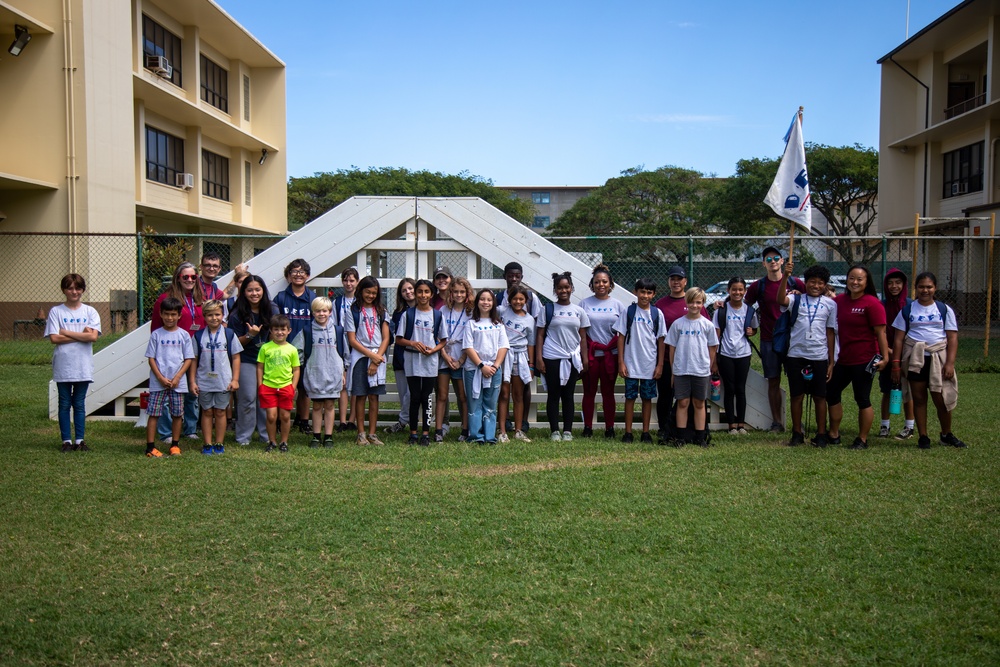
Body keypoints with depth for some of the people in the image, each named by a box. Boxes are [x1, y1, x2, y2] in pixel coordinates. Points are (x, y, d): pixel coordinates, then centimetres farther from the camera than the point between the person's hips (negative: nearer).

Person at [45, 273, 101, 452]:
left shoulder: (90, 312, 4)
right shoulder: (56, 311, 2)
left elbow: (93, 336, -10)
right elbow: (54, 338, -8)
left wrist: (66, 332, -10)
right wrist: (81, 335, -10)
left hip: (83, 366, 1)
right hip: (63, 366, 0)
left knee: (79, 404, 7)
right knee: (65, 404, 6)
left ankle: (80, 440, 14)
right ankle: (67, 441, 14)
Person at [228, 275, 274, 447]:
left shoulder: (270, 311, 5)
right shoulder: (237, 314, -6)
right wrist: (249, 335, -21)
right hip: (246, 361, -3)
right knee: (248, 398, -5)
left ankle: (266, 434, 16)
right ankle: (243, 437, 7)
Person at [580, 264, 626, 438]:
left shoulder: (617, 304, 6)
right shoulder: (585, 303, 3)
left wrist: (621, 355, -5)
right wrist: (582, 353, -8)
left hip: (611, 355, 0)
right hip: (590, 354, 0)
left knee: (608, 392, 6)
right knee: (589, 392, 5)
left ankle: (610, 428, 13)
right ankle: (587, 427, 13)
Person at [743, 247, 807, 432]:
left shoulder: (795, 283, 2)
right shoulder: (758, 286, 3)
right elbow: (745, 304, 11)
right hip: (769, 340, 0)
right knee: (773, 381, 5)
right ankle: (776, 422, 12)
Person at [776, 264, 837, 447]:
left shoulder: (830, 304, 7)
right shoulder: (796, 300, 4)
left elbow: (830, 333, 7)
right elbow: (781, 300, -20)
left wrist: (831, 361, 5)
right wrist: (785, 276, -32)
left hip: (819, 357, 0)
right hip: (796, 355, 0)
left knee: (819, 397, 6)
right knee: (797, 396, 6)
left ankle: (821, 434, 14)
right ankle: (797, 434, 16)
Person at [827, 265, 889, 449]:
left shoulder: (872, 303, -12)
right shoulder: (839, 300, 5)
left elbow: (880, 332, -15)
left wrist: (885, 357, -19)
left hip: (864, 360, -7)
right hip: (843, 359, 7)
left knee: (862, 399, 2)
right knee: (831, 393, 13)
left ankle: (862, 440, 14)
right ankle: (834, 434, 26)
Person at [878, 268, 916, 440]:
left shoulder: (911, 305, -3)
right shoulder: (881, 306, 1)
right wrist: (888, 351, -11)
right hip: (887, 354, 2)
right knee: (887, 391, 7)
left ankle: (909, 427, 14)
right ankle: (885, 426, 16)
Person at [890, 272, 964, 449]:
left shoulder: (945, 310, 6)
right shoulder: (907, 310, 6)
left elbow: (953, 338, 2)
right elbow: (899, 338, 5)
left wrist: (950, 363, -8)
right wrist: (896, 364, -2)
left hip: (938, 358, 0)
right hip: (914, 359, 1)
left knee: (941, 399, -2)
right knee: (918, 398, 5)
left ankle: (947, 435, 19)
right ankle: (923, 437, 15)